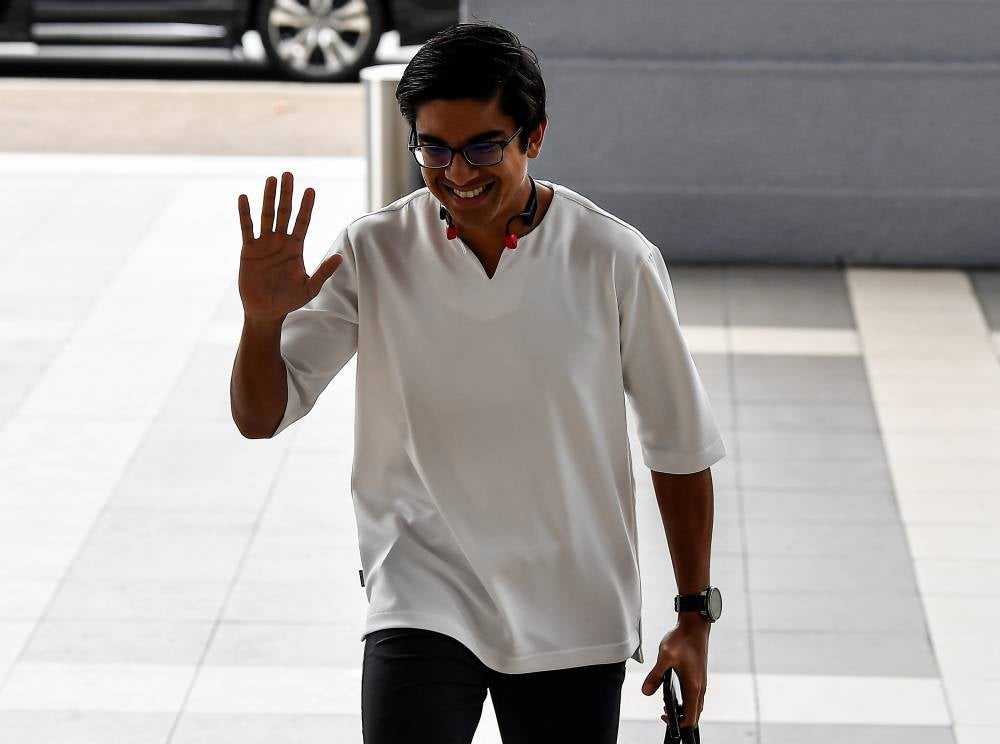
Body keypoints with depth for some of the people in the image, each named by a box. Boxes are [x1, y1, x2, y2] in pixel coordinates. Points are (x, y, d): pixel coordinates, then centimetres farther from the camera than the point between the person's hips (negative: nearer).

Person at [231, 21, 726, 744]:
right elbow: (262, 415, -3)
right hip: (423, 606, 0)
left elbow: (680, 448, 2)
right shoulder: (373, 252, -6)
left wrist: (696, 616, 4)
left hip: (576, 622, 1)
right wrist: (263, 320, -23)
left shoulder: (616, 261, -7)